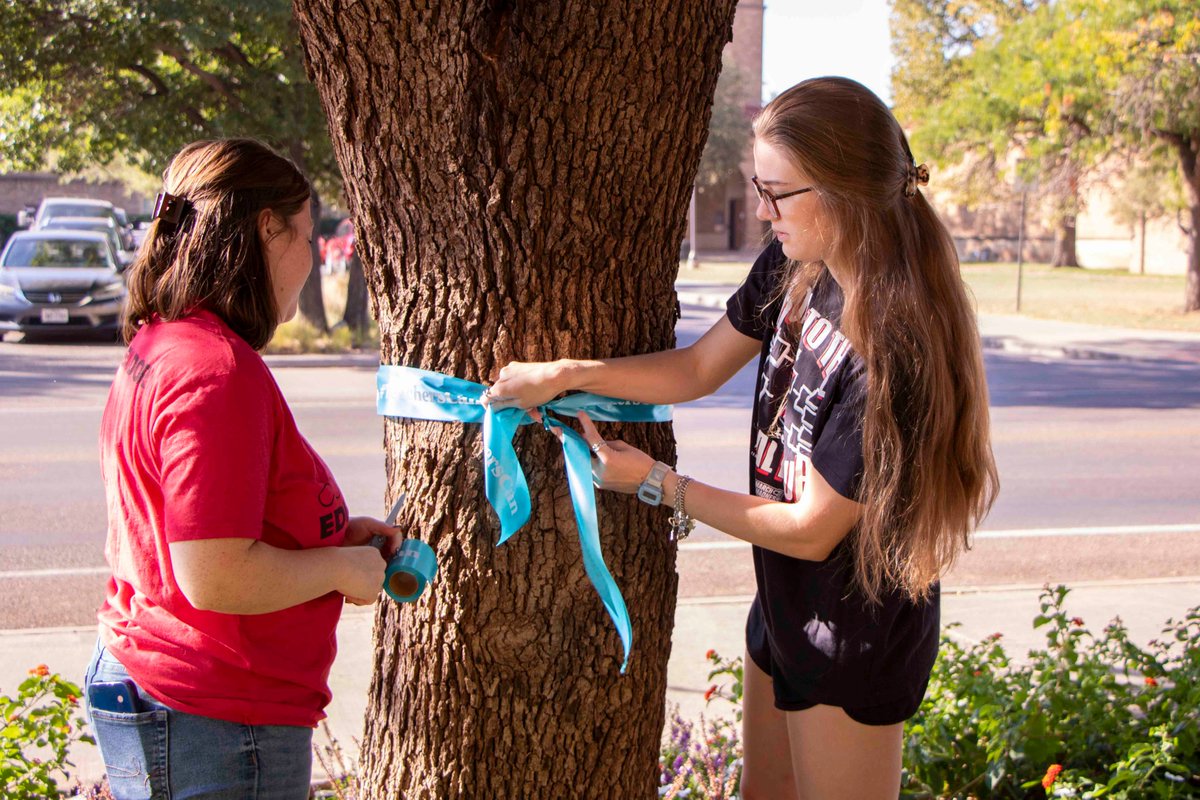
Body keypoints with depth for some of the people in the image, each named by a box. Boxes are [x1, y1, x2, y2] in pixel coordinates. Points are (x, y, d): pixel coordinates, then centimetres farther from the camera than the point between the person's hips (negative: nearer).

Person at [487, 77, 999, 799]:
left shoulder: (891, 350, -33)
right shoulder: (794, 267, -8)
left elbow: (810, 530, -24)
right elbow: (700, 368, 4)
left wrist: (659, 485, -13)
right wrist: (566, 374, -7)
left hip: (854, 638, -8)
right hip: (785, 603, 8)